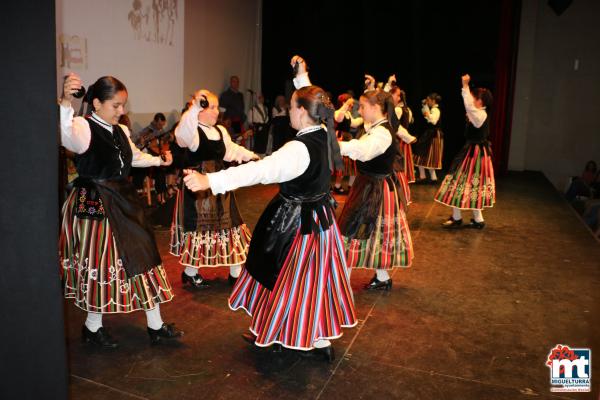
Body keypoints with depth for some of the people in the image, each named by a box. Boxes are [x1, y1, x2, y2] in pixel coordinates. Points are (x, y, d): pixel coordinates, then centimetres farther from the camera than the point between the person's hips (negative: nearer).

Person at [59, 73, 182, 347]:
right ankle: (92, 327, 29)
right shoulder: (83, 128, -15)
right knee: (101, 264, 3)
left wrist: (159, 161, 28)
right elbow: (65, 135, -40)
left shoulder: (120, 131, 9)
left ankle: (155, 326, 23)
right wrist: (65, 101, -54)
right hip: (94, 206, -8)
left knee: (142, 256, 10)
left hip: (124, 203, 8)